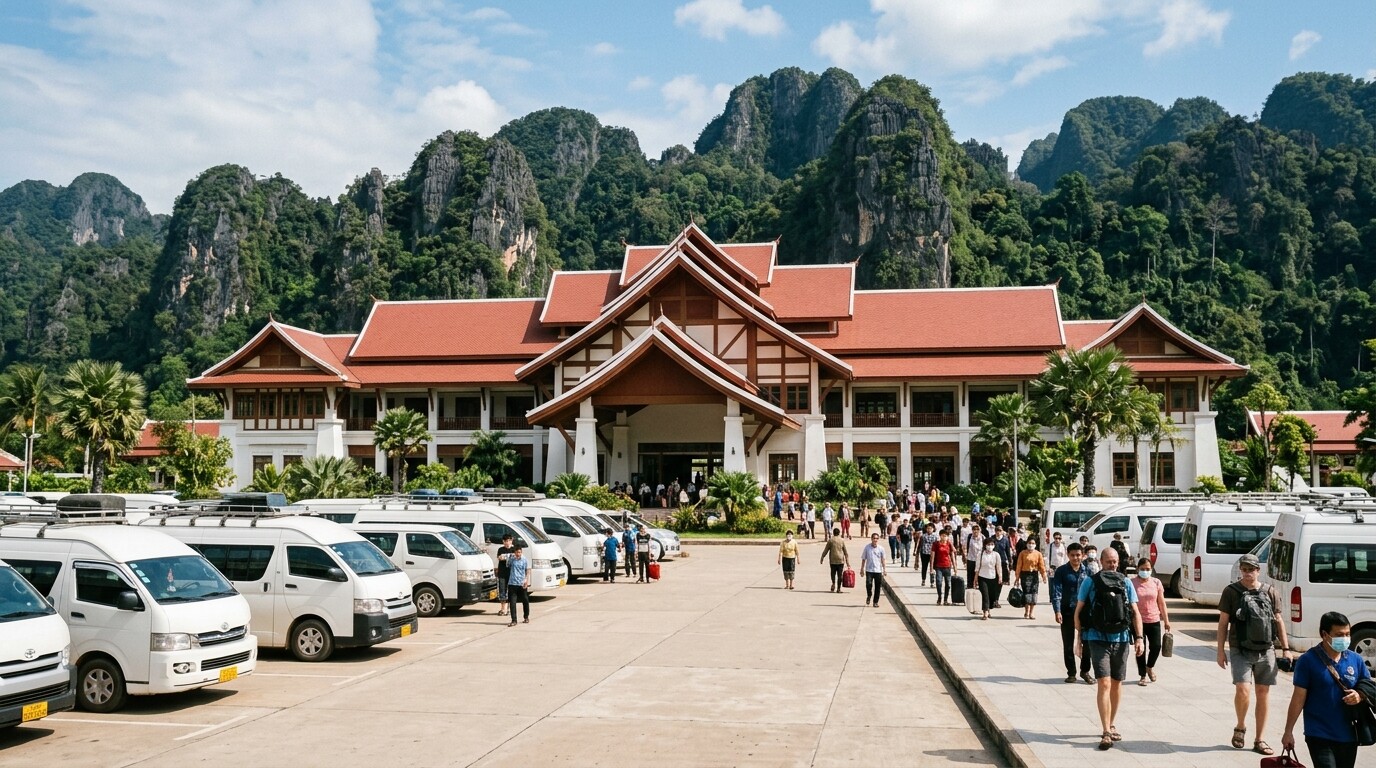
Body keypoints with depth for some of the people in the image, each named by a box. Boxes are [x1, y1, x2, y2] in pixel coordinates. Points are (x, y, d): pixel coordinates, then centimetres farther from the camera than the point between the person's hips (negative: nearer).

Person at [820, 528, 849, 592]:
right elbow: (846, 553, 5)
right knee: (839, 574, 5)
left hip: (832, 560, 0)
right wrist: (847, 562, 9)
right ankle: (838, 588, 4)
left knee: (833, 573, 14)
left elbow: (826, 550, 1)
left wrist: (822, 558, 12)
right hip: (840, 560, 0)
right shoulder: (842, 541, 3)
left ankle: (833, 583, -7)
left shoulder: (830, 540, -1)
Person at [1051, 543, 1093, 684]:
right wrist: (1057, 611, -16)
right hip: (1067, 611, -1)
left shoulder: (1087, 571, 5)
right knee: (1068, 644, 6)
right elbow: (1056, 592, -7)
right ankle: (1071, 673, 18)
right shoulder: (1061, 571, -2)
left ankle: (1085, 671, 19)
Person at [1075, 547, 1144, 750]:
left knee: (1117, 684, 13)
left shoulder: (1126, 583, 7)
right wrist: (1081, 638, -1)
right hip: (1098, 640, -3)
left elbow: (1135, 612, 9)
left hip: (1121, 640, 4)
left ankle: (1111, 725, 29)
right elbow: (1078, 612, 3)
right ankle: (1106, 732, -11)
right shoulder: (1090, 582, -1)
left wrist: (1138, 638, -1)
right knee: (1104, 684, -11)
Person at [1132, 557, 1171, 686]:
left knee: (1156, 646, -3)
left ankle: (1150, 667, 27)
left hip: (1154, 620, 2)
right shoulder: (1132, 583, -5)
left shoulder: (1156, 582, 4)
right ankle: (1143, 676, 16)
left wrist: (1166, 620, 9)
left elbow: (1161, 603, 9)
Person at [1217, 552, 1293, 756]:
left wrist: (1286, 649, 6)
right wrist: (1220, 650, -1)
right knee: (1243, 689, -16)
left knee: (1263, 693, 6)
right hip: (1241, 651, -3)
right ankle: (1240, 727, 11)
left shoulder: (1270, 592, 6)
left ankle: (1259, 740, 16)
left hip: (1266, 651, 3)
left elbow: (1278, 621, 11)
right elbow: (1223, 622, 2)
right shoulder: (1231, 591, 0)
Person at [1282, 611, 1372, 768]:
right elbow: (1299, 698, -7)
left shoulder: (1356, 659, 3)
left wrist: (1360, 695, -11)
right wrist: (1288, 731, -7)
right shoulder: (1308, 660, -10)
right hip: (1320, 736, -5)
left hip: (1349, 736, 5)